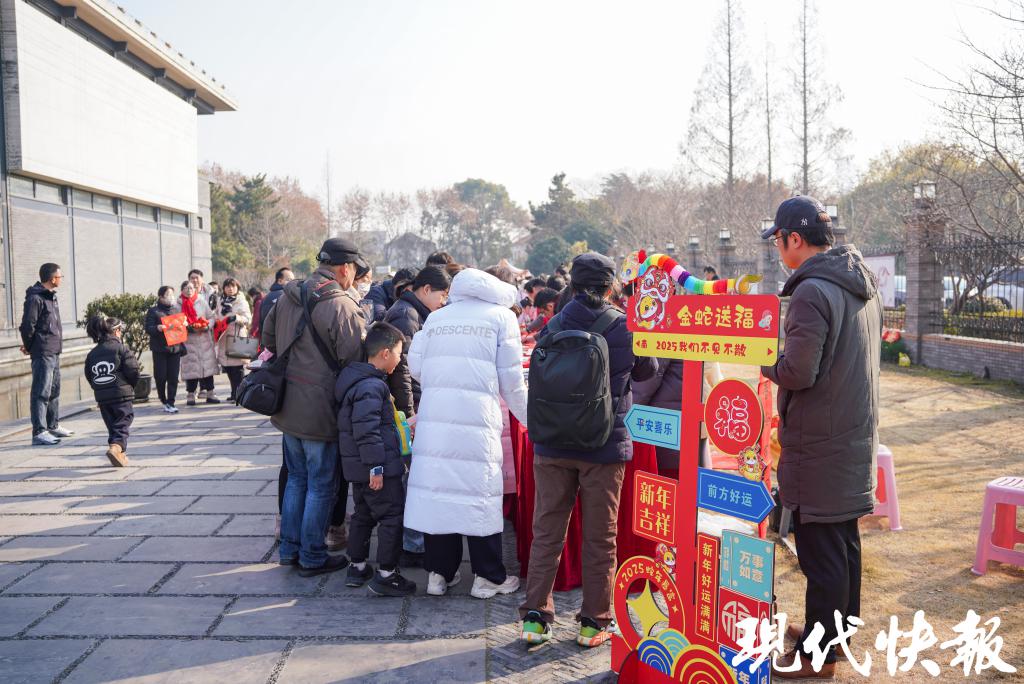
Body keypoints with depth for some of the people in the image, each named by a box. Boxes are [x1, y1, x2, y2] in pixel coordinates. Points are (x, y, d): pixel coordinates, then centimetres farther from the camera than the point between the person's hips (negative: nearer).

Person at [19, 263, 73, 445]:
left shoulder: (51, 296, 15)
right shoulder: (35, 298, -15)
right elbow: (27, 326, -17)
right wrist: (29, 347, -4)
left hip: (54, 352, 9)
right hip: (43, 353, -9)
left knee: (54, 391, 17)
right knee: (42, 393, -8)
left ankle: (53, 426, 28)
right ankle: (39, 432, -7)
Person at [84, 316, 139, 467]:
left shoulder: (92, 353, 10)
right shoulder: (121, 349, -7)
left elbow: (88, 376, 11)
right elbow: (133, 372, -12)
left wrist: (98, 388, 19)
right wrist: (131, 385, 6)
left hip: (102, 397, 5)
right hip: (121, 394, -5)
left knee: (112, 424, 16)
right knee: (123, 423, -2)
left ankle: (120, 454, 19)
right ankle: (116, 447, -25)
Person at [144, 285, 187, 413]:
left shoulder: (178, 309, 12)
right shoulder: (153, 311, 0)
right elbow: (148, 328, -6)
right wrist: (157, 328, -25)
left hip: (175, 347, 3)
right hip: (160, 349, -3)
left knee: (173, 377, -1)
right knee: (161, 376, -1)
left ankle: (170, 403, 5)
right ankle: (163, 401, 19)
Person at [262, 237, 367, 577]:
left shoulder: (288, 296, 4)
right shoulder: (342, 306, -19)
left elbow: (268, 338, 16)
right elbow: (354, 361, -20)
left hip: (289, 406, 8)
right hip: (322, 410, -7)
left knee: (297, 478, 21)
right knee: (322, 485, 6)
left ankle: (289, 548, 30)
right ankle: (312, 557, 17)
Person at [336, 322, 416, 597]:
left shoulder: (357, 379, 12)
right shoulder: (371, 386, -20)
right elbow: (366, 429, -26)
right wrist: (376, 466, -24)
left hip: (359, 469, 10)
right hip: (375, 468, -10)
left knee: (363, 515, 20)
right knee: (393, 516, -2)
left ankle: (357, 567, 30)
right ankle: (385, 575, 3)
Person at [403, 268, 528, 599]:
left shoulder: (436, 317, 17)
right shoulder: (502, 317, 6)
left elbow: (415, 366, 12)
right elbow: (512, 381, 3)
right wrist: (531, 419, 15)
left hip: (433, 419, 4)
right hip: (477, 421, -4)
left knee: (437, 487, 9)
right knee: (480, 493, 4)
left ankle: (439, 572, 18)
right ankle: (488, 576, 14)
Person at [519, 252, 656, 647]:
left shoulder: (553, 327, -3)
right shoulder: (626, 328, -8)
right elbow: (646, 371, 9)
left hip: (553, 444, 2)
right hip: (605, 447, -1)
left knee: (546, 531, 11)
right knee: (599, 537, 10)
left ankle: (535, 617, 15)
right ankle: (594, 621, 19)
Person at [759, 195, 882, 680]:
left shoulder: (812, 291, -21)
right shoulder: (863, 285, 9)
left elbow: (798, 372, -24)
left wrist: (766, 365, -5)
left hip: (820, 444, -9)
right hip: (857, 435, 9)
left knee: (820, 551, 1)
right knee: (844, 541, 19)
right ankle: (837, 631, 34)